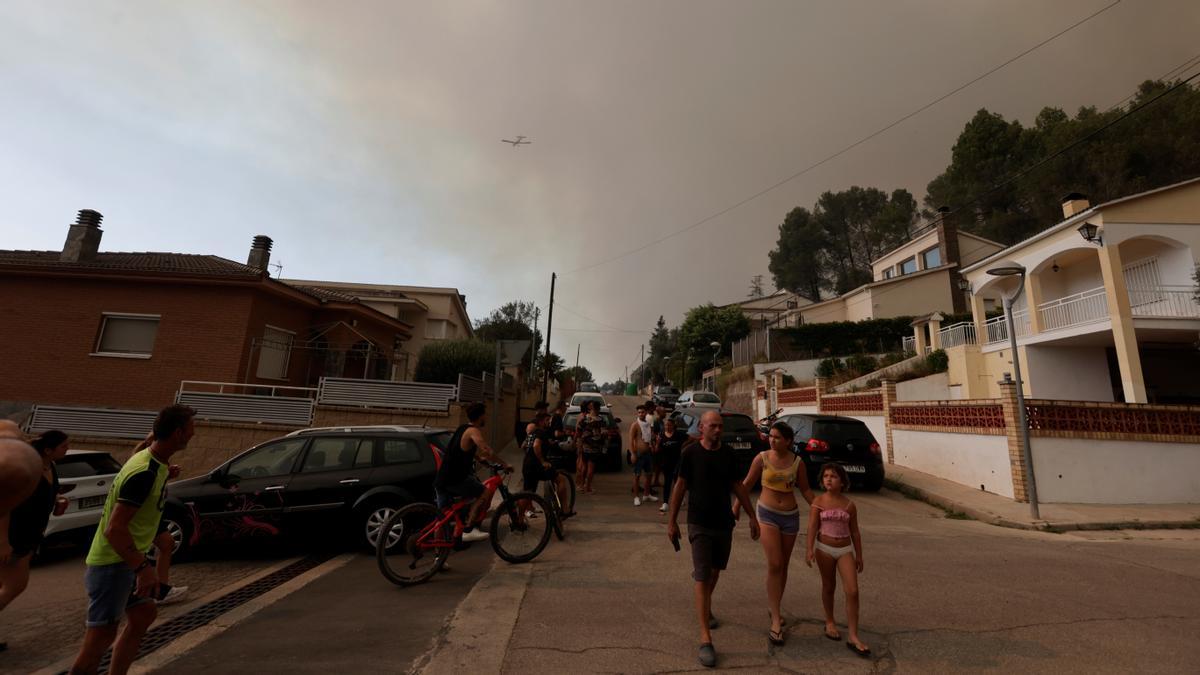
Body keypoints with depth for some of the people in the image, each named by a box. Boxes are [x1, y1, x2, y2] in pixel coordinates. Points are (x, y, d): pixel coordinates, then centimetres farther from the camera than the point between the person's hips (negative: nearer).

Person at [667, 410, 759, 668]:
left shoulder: (727, 453, -1)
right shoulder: (691, 452, -12)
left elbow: (737, 485, 8)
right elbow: (680, 486, -6)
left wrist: (752, 516, 7)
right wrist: (672, 520, -5)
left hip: (724, 521, 4)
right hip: (699, 523, -4)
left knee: (715, 570, 20)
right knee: (702, 577, -4)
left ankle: (706, 608, 46)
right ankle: (705, 639, 3)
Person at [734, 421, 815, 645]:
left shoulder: (797, 462, -3)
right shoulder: (762, 458, -8)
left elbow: (805, 489, 9)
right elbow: (747, 484, 1)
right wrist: (736, 507, 4)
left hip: (790, 516, 3)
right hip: (767, 513, -3)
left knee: (783, 566, 14)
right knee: (774, 565, -10)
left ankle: (773, 606, 34)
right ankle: (776, 620, -2)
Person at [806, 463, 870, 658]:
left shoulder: (850, 505, -1)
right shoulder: (818, 502, -7)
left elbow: (855, 532, 8)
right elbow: (812, 527, -11)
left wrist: (859, 556, 10)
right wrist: (810, 550, -21)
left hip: (845, 550, 1)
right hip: (824, 548, -1)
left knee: (852, 591, -6)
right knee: (828, 587, 13)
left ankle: (853, 637, 2)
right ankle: (829, 622, 34)